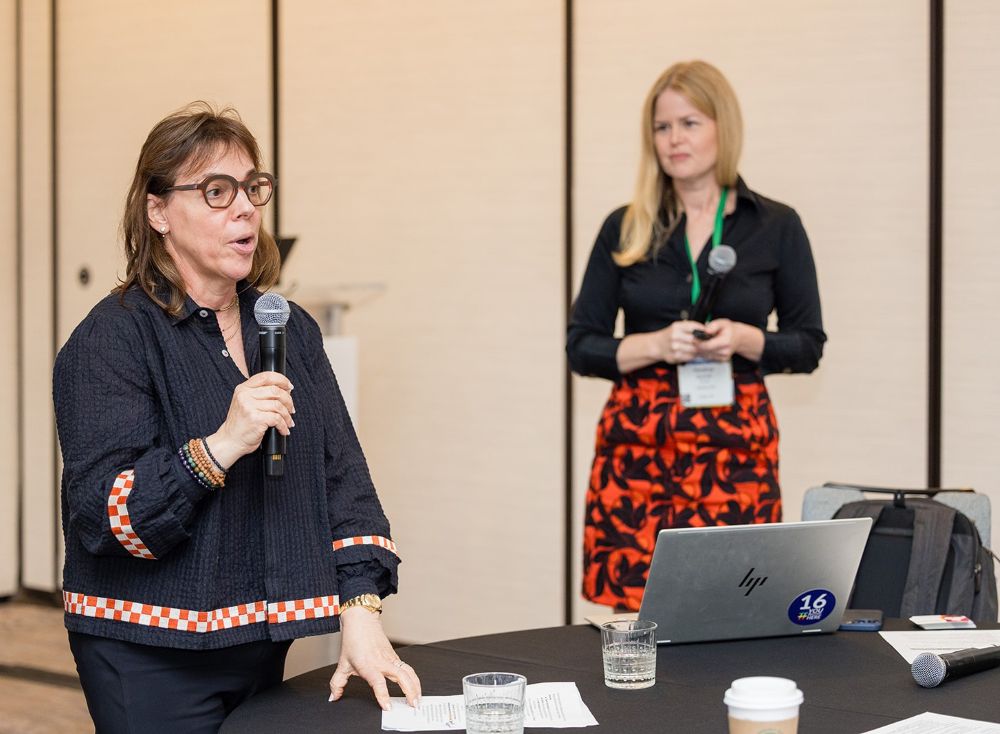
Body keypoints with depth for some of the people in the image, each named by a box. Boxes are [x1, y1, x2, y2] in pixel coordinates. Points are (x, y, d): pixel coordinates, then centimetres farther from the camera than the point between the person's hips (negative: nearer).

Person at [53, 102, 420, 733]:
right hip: (151, 656, -5)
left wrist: (360, 612, -10)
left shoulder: (292, 331, 7)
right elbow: (100, 514, -18)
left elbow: (344, 478, 2)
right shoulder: (113, 338, -11)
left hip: (262, 645, 6)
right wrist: (220, 446, -30)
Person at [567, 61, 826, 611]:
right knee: (635, 608, -4)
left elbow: (808, 345, 7)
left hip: (735, 446, -1)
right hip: (638, 442, 1)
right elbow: (581, 346, 4)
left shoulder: (776, 227, 4)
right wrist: (655, 345, -13)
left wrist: (745, 339, -12)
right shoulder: (624, 229, 6)